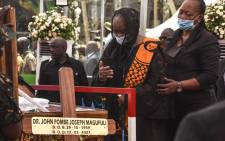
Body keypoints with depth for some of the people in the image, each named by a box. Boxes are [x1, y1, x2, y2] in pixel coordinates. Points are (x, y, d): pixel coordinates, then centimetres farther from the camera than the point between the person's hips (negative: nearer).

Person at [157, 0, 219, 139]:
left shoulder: (208, 41, -11)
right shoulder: (175, 36, 12)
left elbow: (210, 76, -19)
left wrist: (179, 86, -23)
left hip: (197, 107, -7)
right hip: (172, 105, 7)